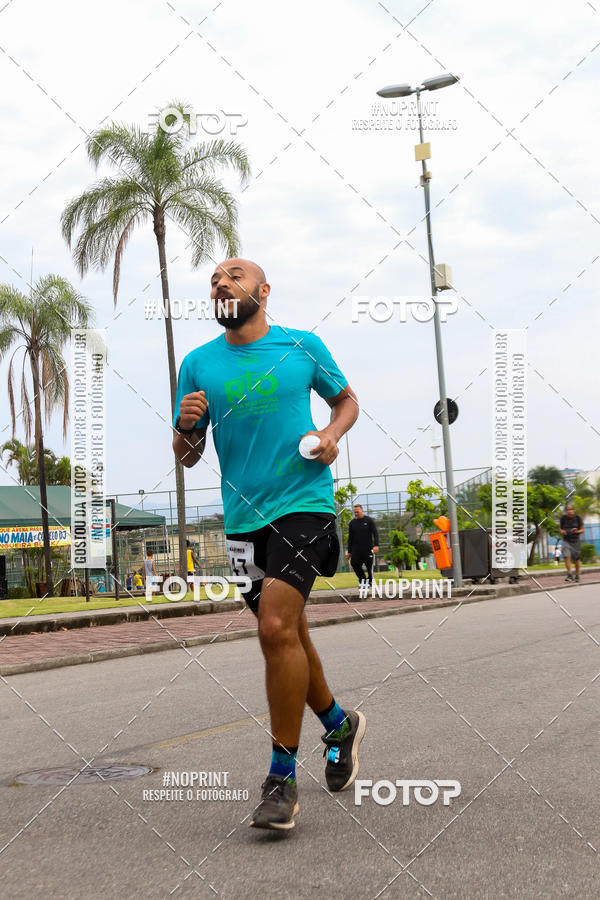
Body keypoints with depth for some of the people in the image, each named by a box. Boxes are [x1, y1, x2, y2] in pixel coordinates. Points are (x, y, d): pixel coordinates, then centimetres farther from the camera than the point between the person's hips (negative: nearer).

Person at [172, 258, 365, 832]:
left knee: (277, 629, -19)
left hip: (304, 504, -4)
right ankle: (340, 724, 39)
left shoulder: (302, 347, 2)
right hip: (244, 519, 4)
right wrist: (186, 424, -10)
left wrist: (331, 433, -3)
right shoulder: (198, 365, 7)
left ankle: (282, 778, -9)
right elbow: (188, 457, 12)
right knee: (287, 636, 13)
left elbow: (347, 399, 18)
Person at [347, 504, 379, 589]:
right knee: (354, 563, -13)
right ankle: (363, 580, -2)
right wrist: (349, 551, 10)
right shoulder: (352, 523, 9)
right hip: (356, 549, 2)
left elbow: (375, 533, -2)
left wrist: (376, 545, -17)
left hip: (367, 549, -2)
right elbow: (350, 538, 13)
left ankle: (370, 581, 22)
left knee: (369, 566, 1)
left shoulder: (369, 520, 2)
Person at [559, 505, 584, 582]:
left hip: (576, 541, 0)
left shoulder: (578, 518, -9)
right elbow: (560, 527, 9)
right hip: (566, 541, 0)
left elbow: (582, 530, -5)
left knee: (576, 559, 8)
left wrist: (576, 531, -25)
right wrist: (561, 531, -14)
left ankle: (577, 576, 26)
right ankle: (570, 575, -20)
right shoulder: (563, 518, -7)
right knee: (567, 556, -20)